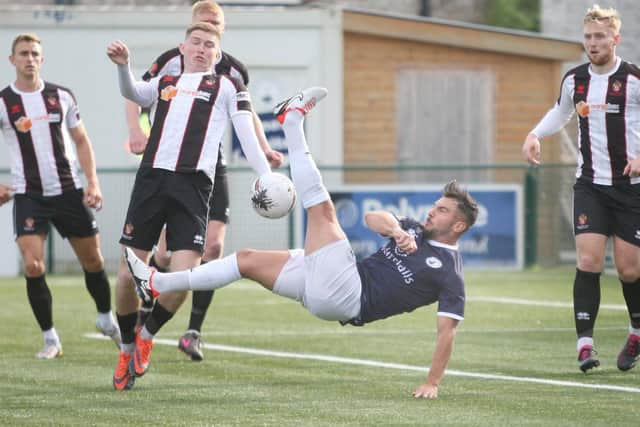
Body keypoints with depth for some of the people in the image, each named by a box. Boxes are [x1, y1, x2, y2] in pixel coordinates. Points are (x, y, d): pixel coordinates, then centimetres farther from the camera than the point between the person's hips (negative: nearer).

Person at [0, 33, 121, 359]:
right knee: (33, 266, -15)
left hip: (68, 191, 2)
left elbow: (81, 140, 10)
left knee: (93, 261, 9)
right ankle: (50, 338, -2)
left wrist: (93, 182, -1)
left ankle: (106, 319, 34)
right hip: (28, 196, -2)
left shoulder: (61, 96, 3)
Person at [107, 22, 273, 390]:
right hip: (151, 179, 2)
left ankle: (147, 335, 12)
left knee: (184, 274, -13)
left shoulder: (226, 87, 14)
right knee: (129, 274, -1)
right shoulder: (165, 83, 20)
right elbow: (133, 94, -1)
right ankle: (128, 349, 18)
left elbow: (246, 132, 2)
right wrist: (123, 66, -22)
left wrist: (265, 175, -12)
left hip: (193, 186, -2)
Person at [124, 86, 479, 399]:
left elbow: (447, 328, -11)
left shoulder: (448, 272, -5)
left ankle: (293, 122, -1)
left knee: (323, 210, -12)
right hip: (326, 291, 8)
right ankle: (156, 284, 15)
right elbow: (373, 218, 7)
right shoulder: (414, 231, 16)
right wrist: (395, 230, -16)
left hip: (347, 300, -8)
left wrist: (432, 383, -19)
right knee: (248, 259, 12)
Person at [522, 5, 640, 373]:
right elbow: (561, 113, 25)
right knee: (589, 260, -13)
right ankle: (586, 343, -14)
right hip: (590, 185, 3)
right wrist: (535, 134, 7)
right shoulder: (574, 80, 5)